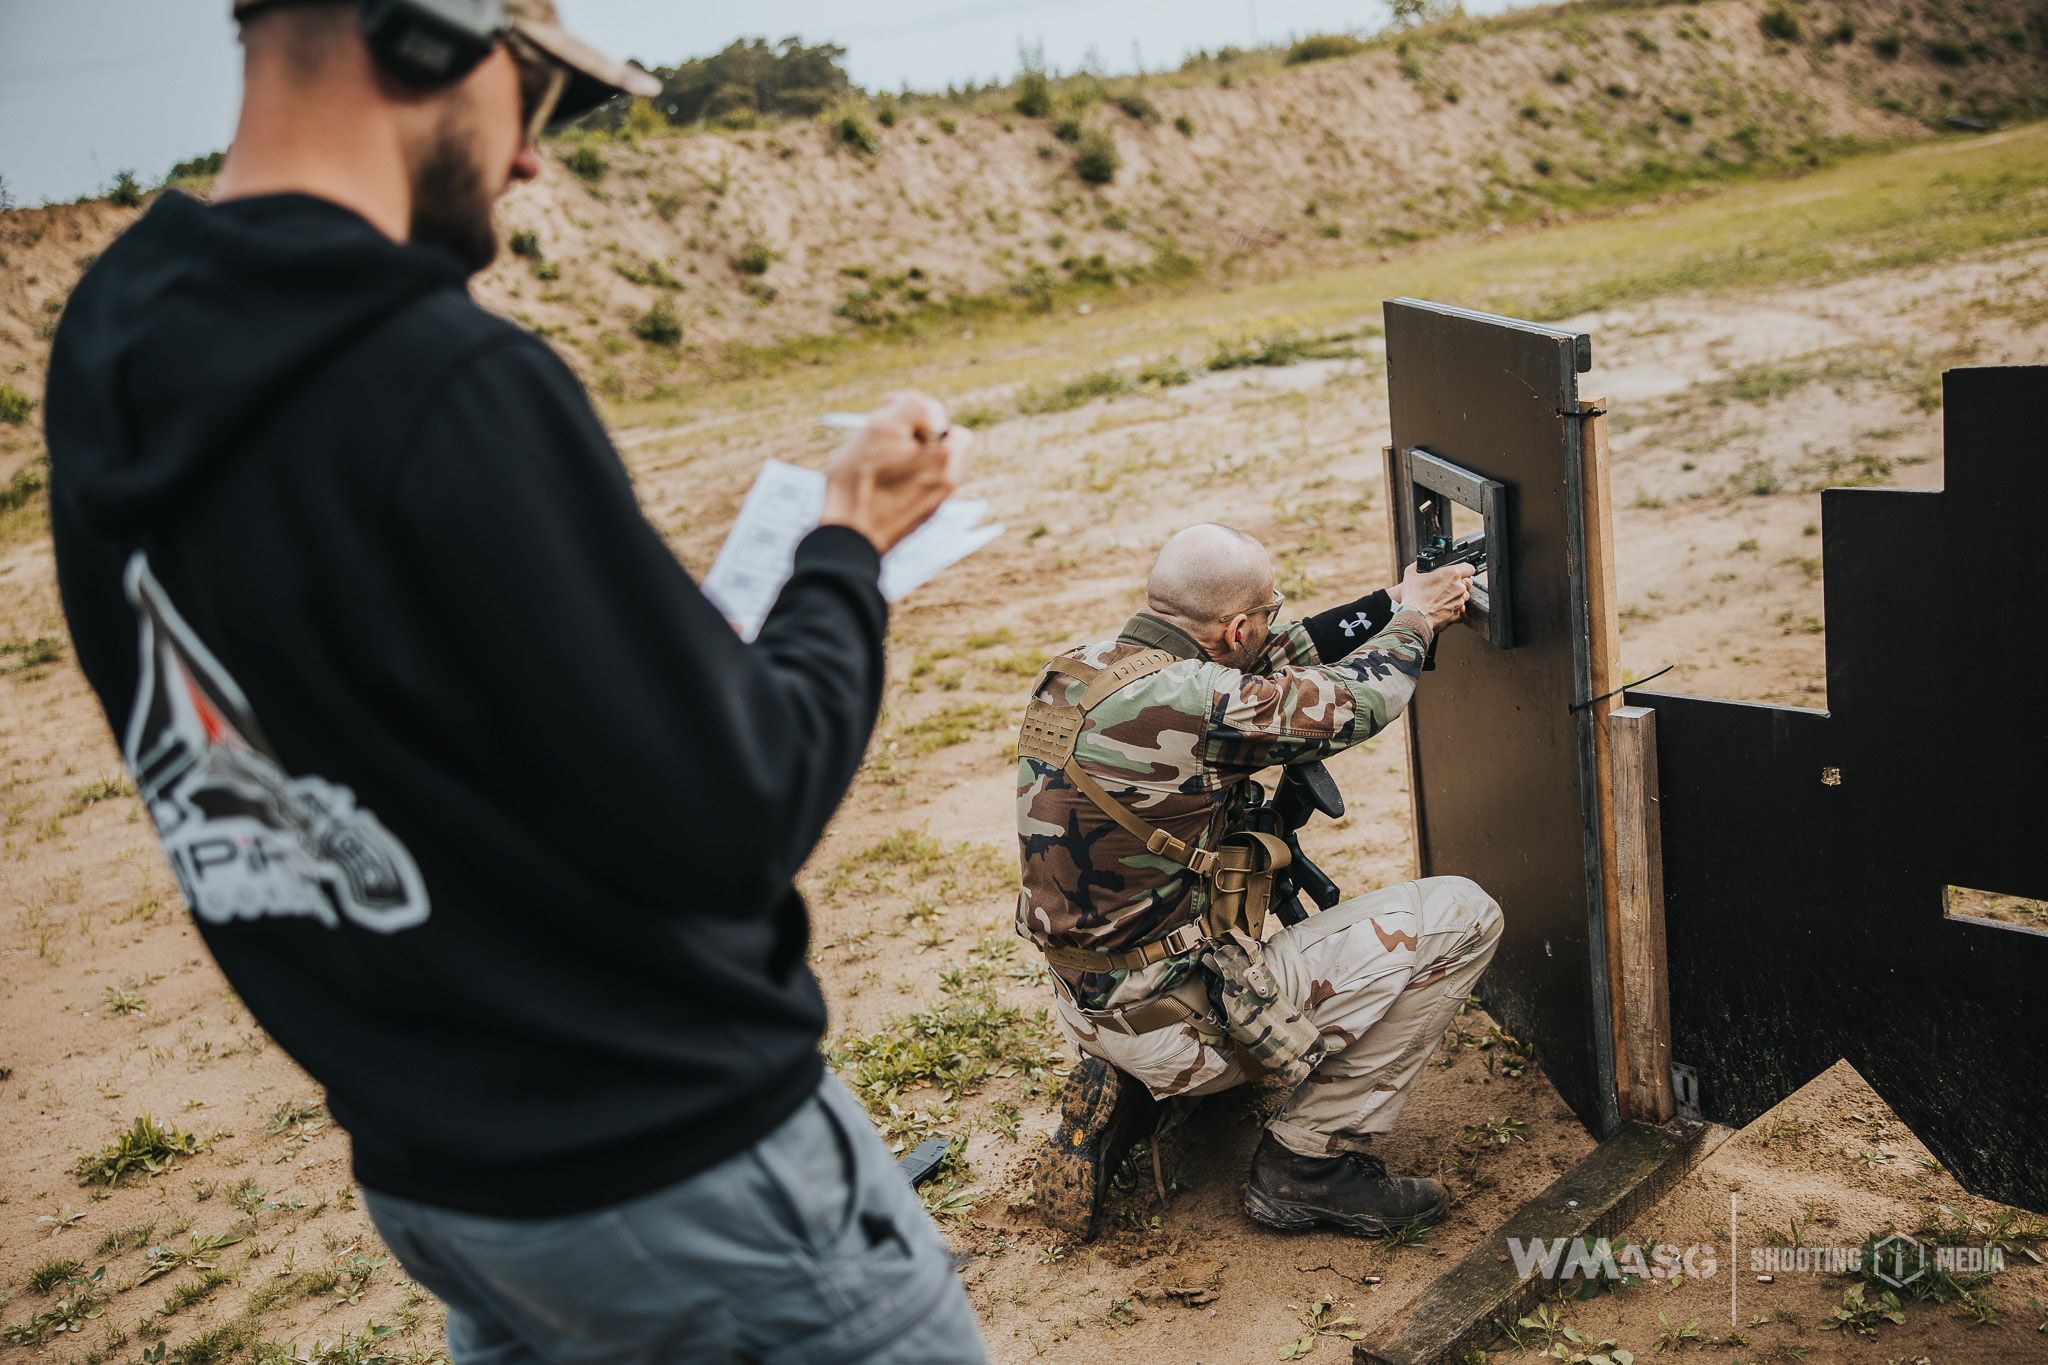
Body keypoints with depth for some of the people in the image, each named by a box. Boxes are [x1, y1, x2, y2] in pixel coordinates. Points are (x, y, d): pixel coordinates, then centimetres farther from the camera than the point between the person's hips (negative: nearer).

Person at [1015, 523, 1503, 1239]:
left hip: (1088, 1006, 9)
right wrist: (1414, 619, 12)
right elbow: (1352, 702, -9)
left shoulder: (1073, 671, 1)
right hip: (1173, 1023, -9)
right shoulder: (1186, 704, -25)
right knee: (1459, 916, -5)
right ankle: (1309, 1160, 5)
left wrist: (1388, 606, 15)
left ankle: (1114, 1093, 21)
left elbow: (1259, 667, 13)